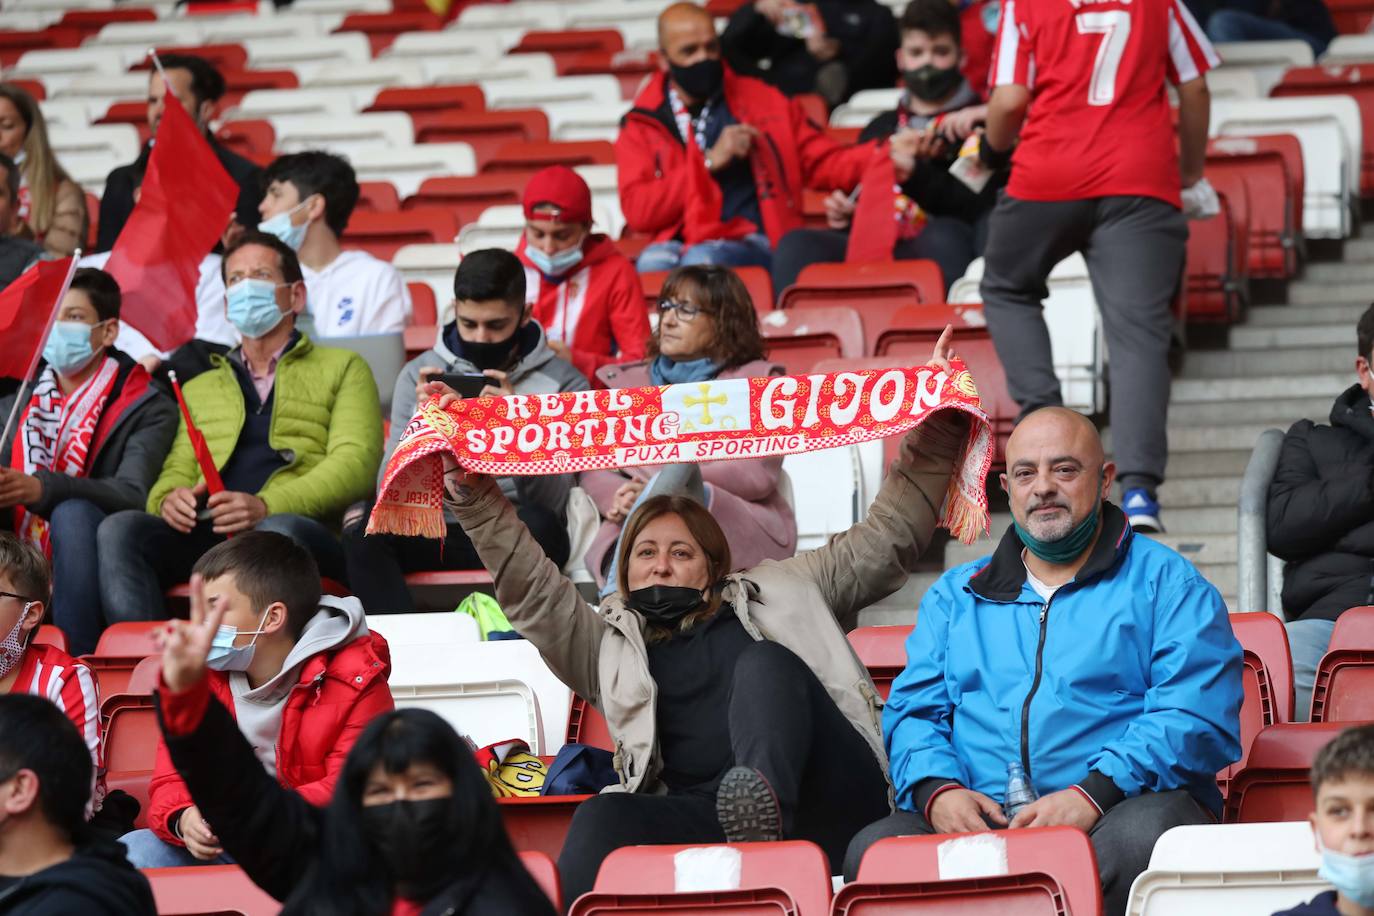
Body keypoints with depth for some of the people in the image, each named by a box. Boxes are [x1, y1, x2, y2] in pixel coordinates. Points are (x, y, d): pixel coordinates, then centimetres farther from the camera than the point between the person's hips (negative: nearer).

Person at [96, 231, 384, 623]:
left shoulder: (343, 368, 20)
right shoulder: (199, 388, 35)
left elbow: (355, 462, 4)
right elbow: (178, 470, 24)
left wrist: (265, 506, -13)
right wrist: (168, 499, -4)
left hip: (302, 525, -4)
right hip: (206, 537, 4)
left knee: (279, 531, -40)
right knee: (118, 530, -27)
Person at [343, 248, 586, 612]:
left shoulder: (564, 383, 1)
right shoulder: (421, 373, 8)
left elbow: (551, 502, -11)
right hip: (435, 533, 2)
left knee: (538, 525, -37)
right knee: (362, 533, -29)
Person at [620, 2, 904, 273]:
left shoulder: (764, 101, 18)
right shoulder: (641, 125, 12)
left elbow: (822, 162, 18)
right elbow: (636, 211, -1)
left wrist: (882, 158, -2)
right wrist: (710, 162, -5)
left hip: (755, 245, 0)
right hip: (676, 243, 0)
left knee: (700, 259, -36)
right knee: (654, 262, -37)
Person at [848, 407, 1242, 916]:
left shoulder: (1167, 583, 11)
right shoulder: (956, 596, 25)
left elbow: (1198, 718, -3)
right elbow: (912, 712, 17)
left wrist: (1093, 794, -19)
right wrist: (938, 791, -7)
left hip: (1114, 813, -2)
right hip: (979, 823, 3)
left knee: (1139, 838, -40)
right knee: (872, 850, -29)